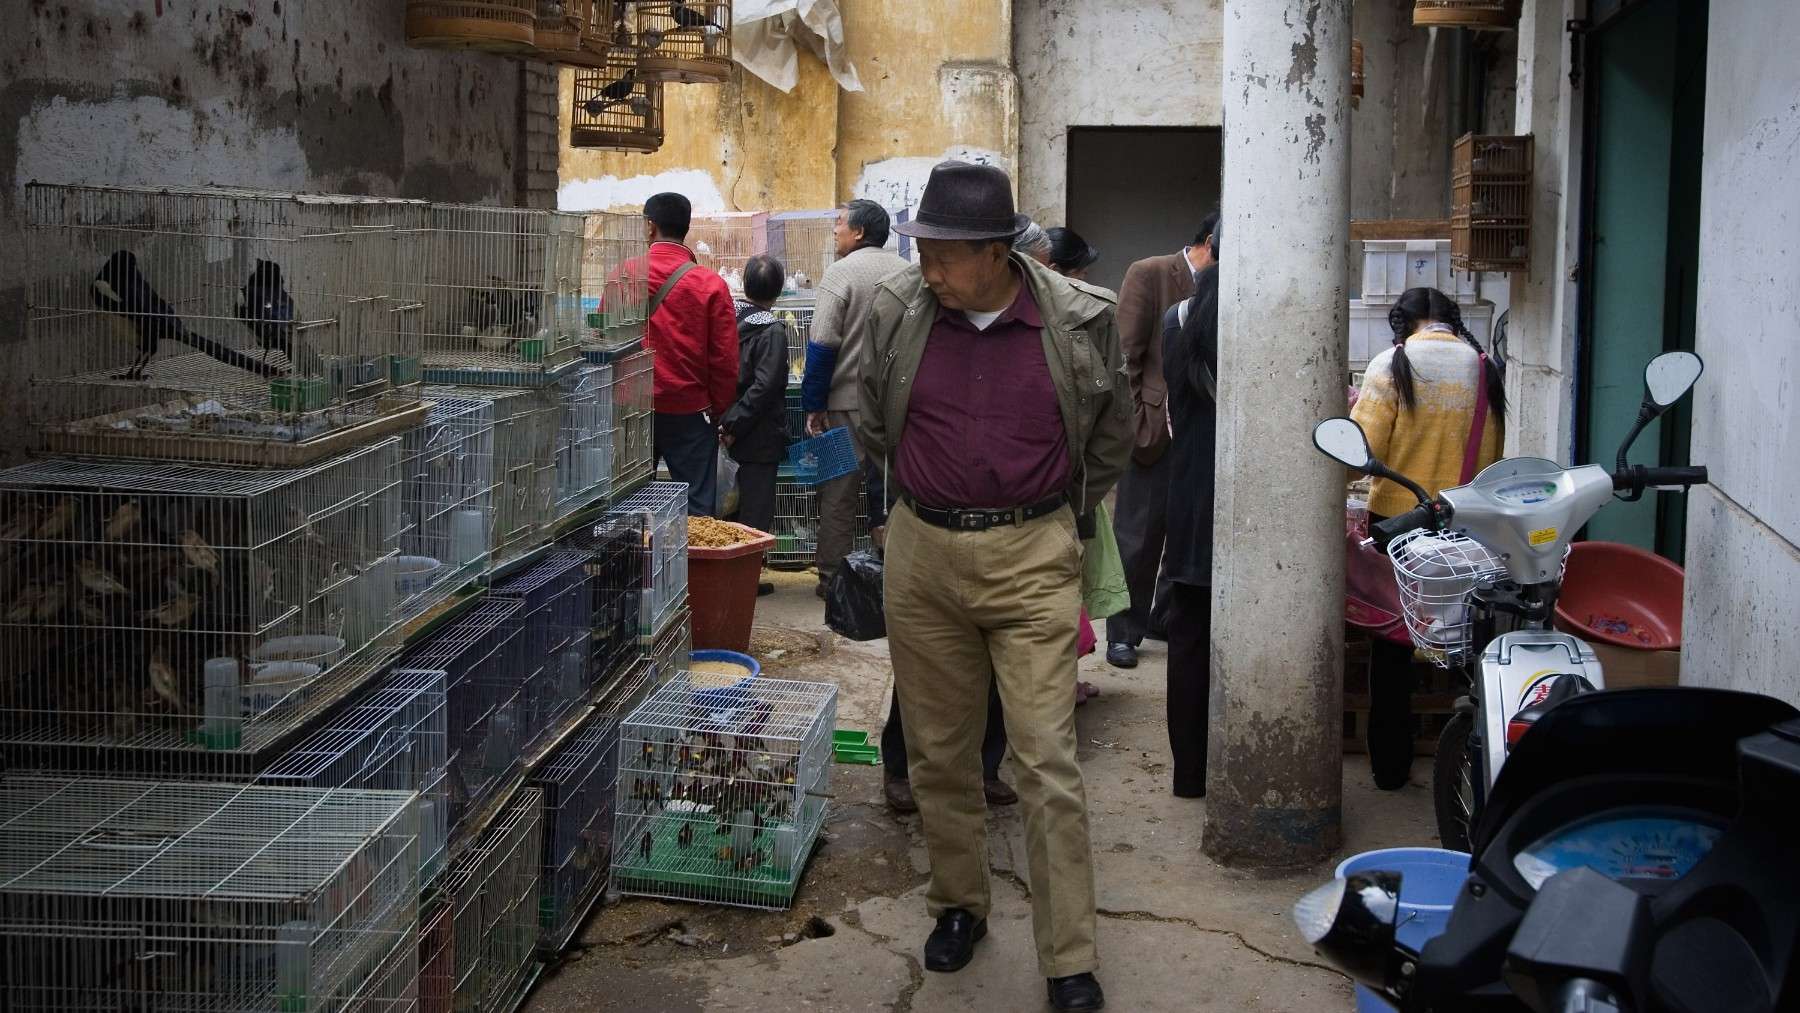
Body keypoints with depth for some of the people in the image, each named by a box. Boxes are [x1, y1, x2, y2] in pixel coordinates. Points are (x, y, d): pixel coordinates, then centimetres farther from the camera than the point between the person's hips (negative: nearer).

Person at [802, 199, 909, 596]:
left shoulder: (841, 272, -8)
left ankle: (833, 576, 9)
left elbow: (822, 345, -13)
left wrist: (814, 404, -7)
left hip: (848, 402, -4)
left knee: (838, 492, 4)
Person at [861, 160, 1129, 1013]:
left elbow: (1111, 438, 11)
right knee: (938, 751, 13)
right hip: (921, 556, 3)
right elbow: (872, 425, 15)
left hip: (1033, 560, -2)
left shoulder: (1080, 322, -7)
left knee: (1048, 764, -4)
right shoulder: (896, 311, -4)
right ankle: (958, 904, 33)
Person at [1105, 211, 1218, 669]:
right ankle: (1124, 633, 11)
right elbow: (1127, 353, -6)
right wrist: (1135, 420, -10)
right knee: (1138, 537, 1)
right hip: (1154, 429, -5)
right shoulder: (1149, 274, -4)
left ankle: (1169, 618, 22)